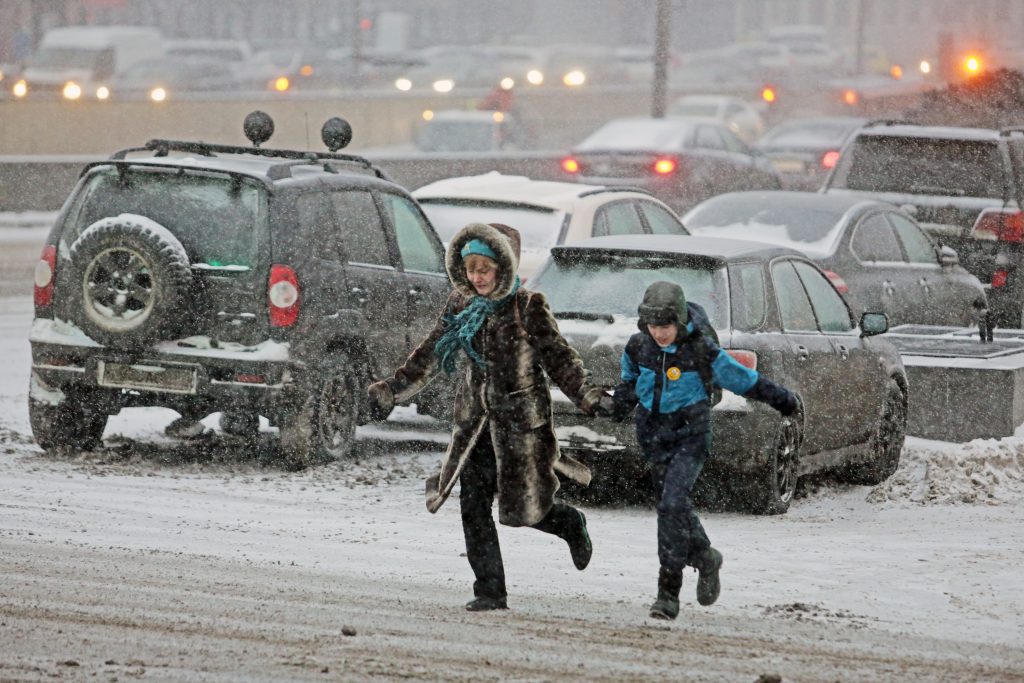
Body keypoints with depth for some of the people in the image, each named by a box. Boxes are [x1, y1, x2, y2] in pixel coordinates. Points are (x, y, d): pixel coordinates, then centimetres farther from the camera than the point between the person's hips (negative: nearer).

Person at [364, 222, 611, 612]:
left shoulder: (527, 308, -7)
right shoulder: (460, 306, 7)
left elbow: (558, 358, -5)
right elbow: (429, 356, 14)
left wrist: (589, 398, -14)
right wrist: (392, 390, 12)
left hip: (522, 418, -4)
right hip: (476, 419, 5)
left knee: (522, 508, -3)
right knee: (474, 506, -4)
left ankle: (570, 524, 31)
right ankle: (490, 591, 1)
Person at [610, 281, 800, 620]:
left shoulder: (700, 349, -13)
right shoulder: (638, 346, -2)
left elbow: (741, 378, 0)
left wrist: (783, 399, 8)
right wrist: (624, 397, 8)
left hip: (690, 435, -5)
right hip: (654, 433, 5)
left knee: (672, 504, -19)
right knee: (673, 505, 10)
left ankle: (669, 590, -16)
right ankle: (705, 559, 37)